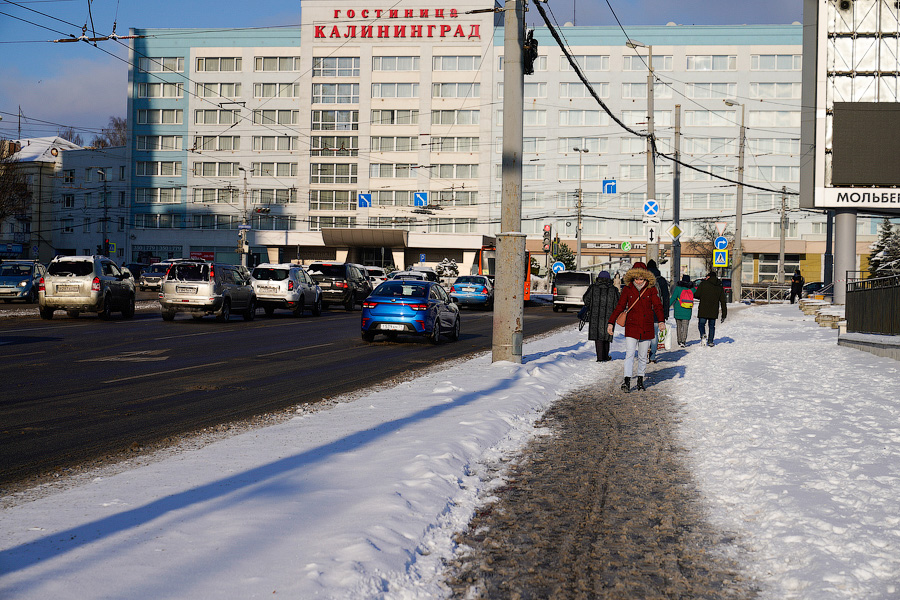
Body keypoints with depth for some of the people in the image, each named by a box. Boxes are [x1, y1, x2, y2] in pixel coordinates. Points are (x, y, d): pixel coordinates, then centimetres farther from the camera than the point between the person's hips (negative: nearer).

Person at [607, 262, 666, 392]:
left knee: (643, 356, 9)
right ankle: (627, 381, -14)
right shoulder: (627, 289, 1)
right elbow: (620, 306, 3)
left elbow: (658, 306, -5)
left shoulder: (651, 289, 1)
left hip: (647, 328, 1)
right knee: (629, 354, -11)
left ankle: (640, 380, 22)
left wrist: (661, 321, -21)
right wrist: (611, 322, -3)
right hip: (631, 327, -1)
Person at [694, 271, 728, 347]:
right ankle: (711, 341, 15)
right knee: (712, 326, 16)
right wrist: (724, 314, 12)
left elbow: (696, 295, -7)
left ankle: (703, 335, -19)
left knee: (701, 324, 7)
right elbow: (723, 302, 9)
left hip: (703, 310, -3)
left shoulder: (703, 284, -2)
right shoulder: (720, 287, 10)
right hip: (714, 312, 3)